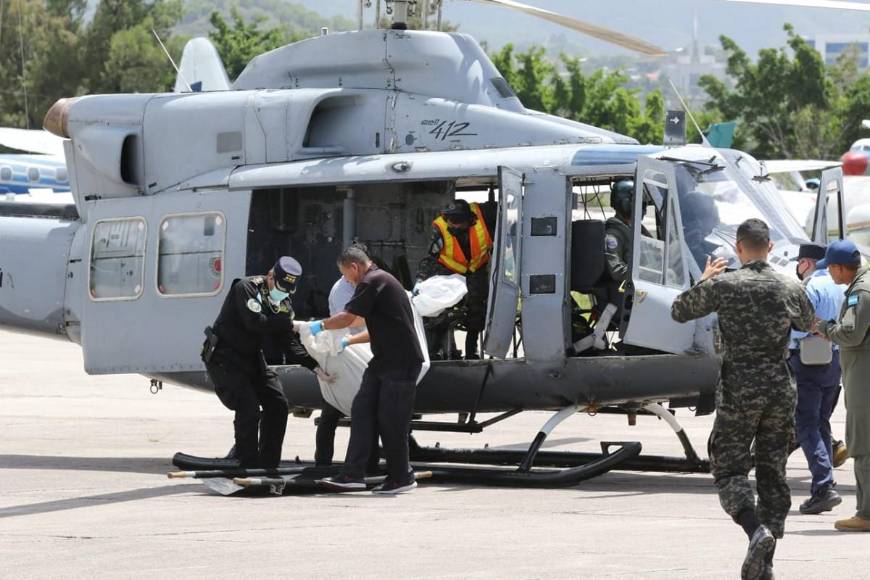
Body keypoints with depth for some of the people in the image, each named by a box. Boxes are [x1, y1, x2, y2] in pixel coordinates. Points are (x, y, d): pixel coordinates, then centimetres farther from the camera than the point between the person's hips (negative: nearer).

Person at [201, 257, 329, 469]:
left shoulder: (283, 304, 5)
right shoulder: (246, 288, -17)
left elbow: (289, 343, -1)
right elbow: (255, 322, -32)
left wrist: (314, 366, -13)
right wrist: (290, 324, -26)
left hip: (252, 359, 8)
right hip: (224, 358, -8)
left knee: (278, 404, 4)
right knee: (248, 407, -19)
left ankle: (268, 465, 11)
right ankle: (248, 466, -12)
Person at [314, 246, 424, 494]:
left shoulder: (372, 282, -12)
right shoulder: (380, 280, 20)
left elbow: (347, 318, -17)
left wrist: (319, 326, -1)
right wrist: (349, 341, 31)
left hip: (401, 363, -10)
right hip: (383, 361, 10)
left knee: (391, 420, -4)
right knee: (362, 410, 3)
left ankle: (401, 478, 6)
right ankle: (353, 473, -1)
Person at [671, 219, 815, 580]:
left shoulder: (723, 286, -8)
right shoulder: (790, 289, 0)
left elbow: (679, 312, 7)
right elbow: (807, 323, 22)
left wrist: (704, 280, 23)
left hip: (739, 389, -3)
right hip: (780, 388, 3)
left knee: (729, 469, 4)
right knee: (773, 474, 10)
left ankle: (756, 531, -23)